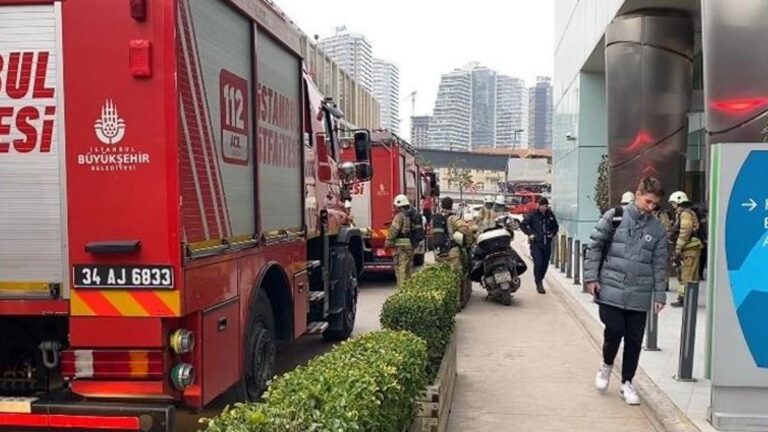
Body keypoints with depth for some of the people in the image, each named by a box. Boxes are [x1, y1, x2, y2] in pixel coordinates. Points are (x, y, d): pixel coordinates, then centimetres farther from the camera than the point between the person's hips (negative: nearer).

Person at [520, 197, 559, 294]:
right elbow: (522, 225, 1)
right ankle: (539, 284, -4)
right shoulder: (532, 215, -5)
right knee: (538, 264, -12)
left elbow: (556, 226, 21)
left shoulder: (550, 215, 7)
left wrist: (552, 233, 4)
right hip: (536, 244, -4)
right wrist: (529, 234, -9)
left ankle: (539, 282, 26)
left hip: (547, 244, 4)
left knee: (545, 264, 8)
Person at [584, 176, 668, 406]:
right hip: (611, 290, -2)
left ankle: (627, 382, 24)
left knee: (634, 340, 6)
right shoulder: (615, 216, -3)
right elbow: (595, 245, -1)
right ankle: (607, 365, 27)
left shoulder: (657, 228, 5)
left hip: (639, 295, 3)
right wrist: (591, 277, -6)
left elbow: (659, 264, 8)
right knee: (614, 331, -5)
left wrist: (660, 294, 5)